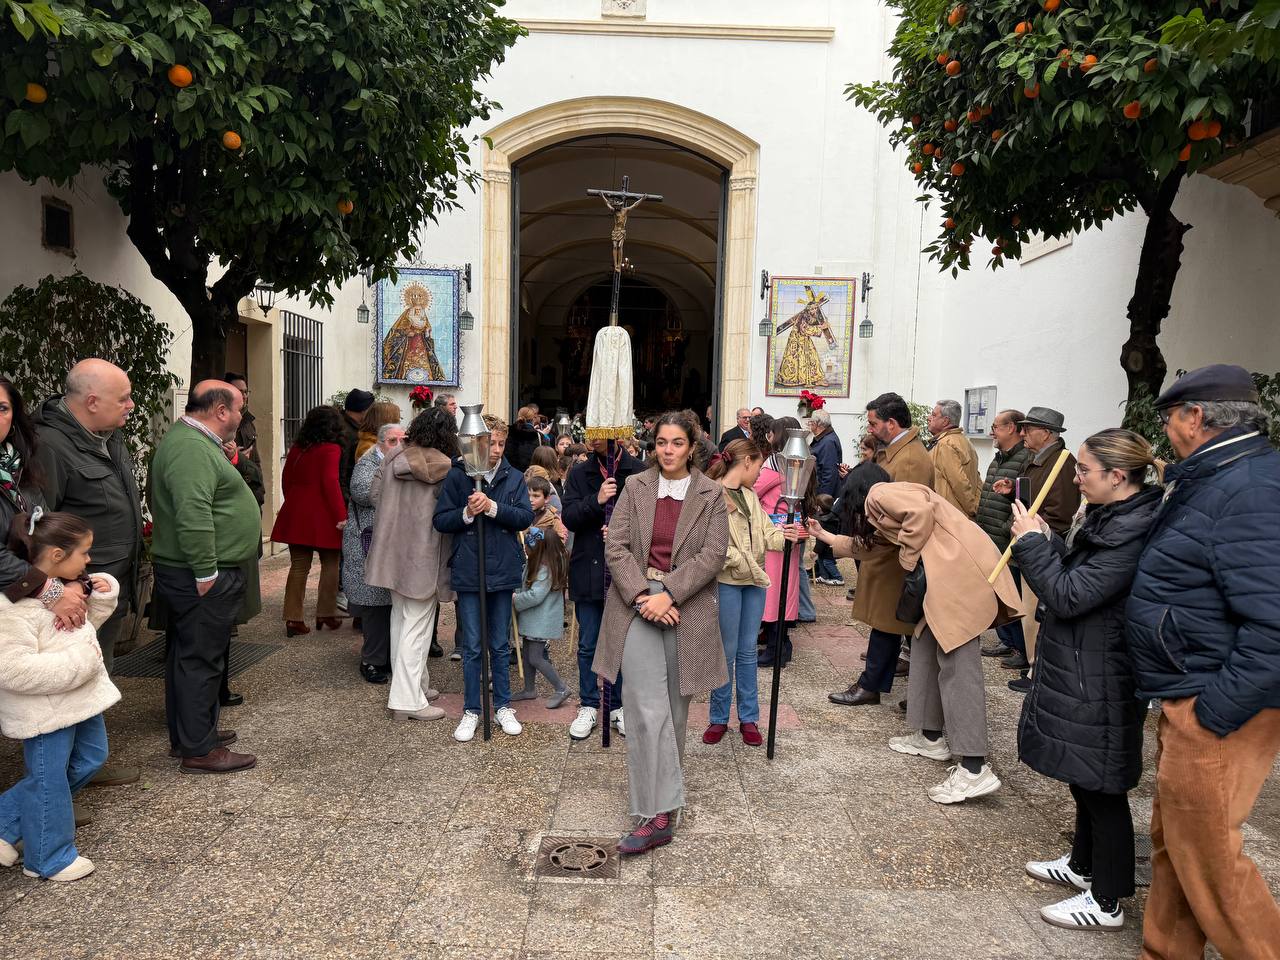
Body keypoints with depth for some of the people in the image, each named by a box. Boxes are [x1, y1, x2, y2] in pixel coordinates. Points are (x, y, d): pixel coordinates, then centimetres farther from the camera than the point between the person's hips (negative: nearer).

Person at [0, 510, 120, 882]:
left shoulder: (64, 587, 3)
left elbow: (84, 624, 21)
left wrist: (103, 595, 2)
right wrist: (79, 662, -27)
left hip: (79, 696, 10)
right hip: (44, 709, -9)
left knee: (89, 760, 21)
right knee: (50, 780, 6)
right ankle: (49, 858, 26)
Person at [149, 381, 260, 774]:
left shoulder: (191, 440, 15)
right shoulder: (192, 449, -21)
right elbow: (193, 515, -28)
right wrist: (206, 572, -25)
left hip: (193, 575, 11)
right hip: (200, 579, -11)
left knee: (189, 655, 18)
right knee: (201, 660, -2)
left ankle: (190, 731, 32)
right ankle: (199, 750, 8)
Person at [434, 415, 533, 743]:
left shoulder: (514, 477, 1)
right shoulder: (457, 476, -3)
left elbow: (526, 517, -8)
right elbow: (440, 521, -2)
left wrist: (492, 507, -20)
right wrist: (467, 513, -19)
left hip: (503, 571, 1)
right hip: (468, 572, -1)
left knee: (500, 645, 14)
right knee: (472, 647, 7)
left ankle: (503, 706, 27)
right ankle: (471, 710, 21)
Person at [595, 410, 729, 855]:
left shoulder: (711, 494, 2)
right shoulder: (635, 487, 5)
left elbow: (713, 553, -6)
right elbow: (616, 546, 0)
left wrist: (668, 594, -16)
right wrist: (642, 595, -13)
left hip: (686, 609, 0)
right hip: (637, 603, 0)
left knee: (674, 709, 11)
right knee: (647, 710, -9)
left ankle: (660, 801, 28)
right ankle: (658, 813, -3)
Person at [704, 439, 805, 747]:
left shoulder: (750, 495, 12)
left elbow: (765, 531, 6)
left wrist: (784, 536, -14)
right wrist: (741, 562, -19)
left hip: (754, 580, 7)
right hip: (727, 581, -7)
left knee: (748, 651, 13)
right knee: (727, 652, 4)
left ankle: (748, 718, 22)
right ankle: (719, 718, 19)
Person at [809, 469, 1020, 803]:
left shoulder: (880, 494, 2)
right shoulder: (889, 506, 30)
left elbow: (922, 511, -16)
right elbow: (866, 543, 42)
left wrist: (908, 556, -5)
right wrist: (827, 538, 52)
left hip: (961, 568, -10)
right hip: (952, 573, 10)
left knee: (957, 664, -11)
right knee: (926, 649, 17)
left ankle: (974, 769, -11)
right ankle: (931, 737, 26)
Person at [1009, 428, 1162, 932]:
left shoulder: (1133, 532, -25)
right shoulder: (1109, 516, 6)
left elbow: (1068, 596, -25)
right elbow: (1078, 574, 13)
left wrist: (1031, 542, -16)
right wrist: (1048, 540, 1)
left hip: (1099, 679, -10)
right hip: (1079, 668, 10)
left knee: (1101, 786, 4)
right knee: (1084, 778, 23)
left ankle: (1106, 903, 19)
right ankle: (1084, 865, 41)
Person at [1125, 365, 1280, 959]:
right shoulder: (1214, 480, 12)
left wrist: (1212, 714, -24)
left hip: (1214, 712, -10)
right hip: (1187, 700, 10)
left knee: (1206, 853, 2)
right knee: (1172, 840, 20)